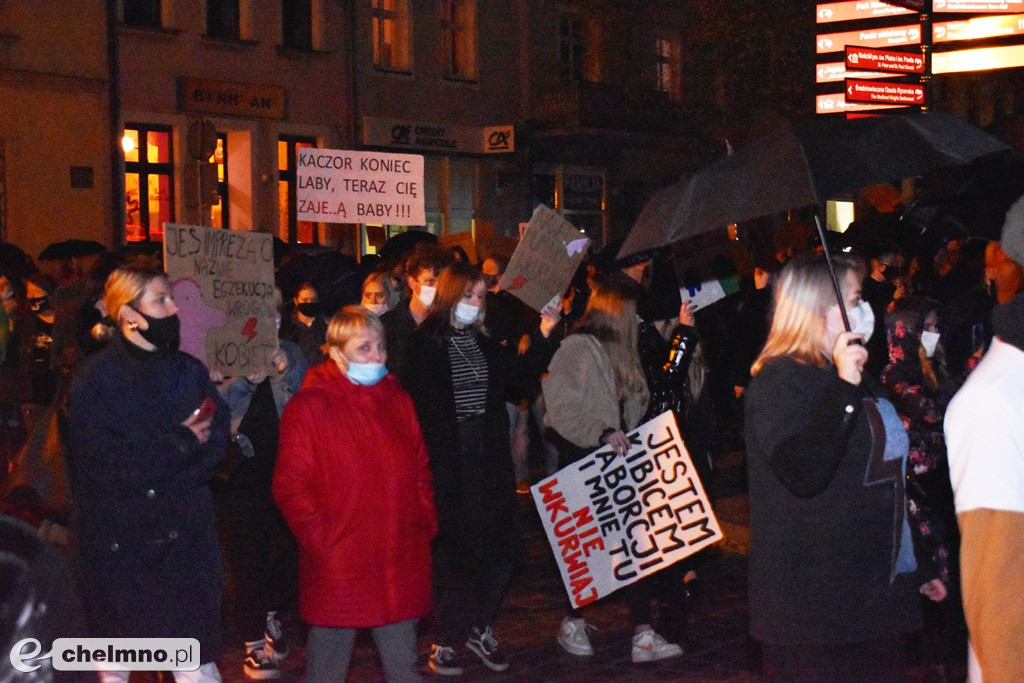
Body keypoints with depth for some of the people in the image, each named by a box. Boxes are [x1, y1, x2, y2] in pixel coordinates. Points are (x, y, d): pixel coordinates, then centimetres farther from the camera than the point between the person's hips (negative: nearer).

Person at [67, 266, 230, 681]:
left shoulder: (190, 371, 9)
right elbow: (100, 461, -13)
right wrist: (178, 442, -10)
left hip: (183, 536, 2)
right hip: (116, 539, -2)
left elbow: (215, 445, -2)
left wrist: (145, 461, -15)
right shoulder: (95, 378, -3)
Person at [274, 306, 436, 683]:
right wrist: (322, 538, -15)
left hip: (400, 561, 5)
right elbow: (290, 486, -9)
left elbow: (420, 469, 17)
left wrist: (424, 524, 6)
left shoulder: (398, 400, 11)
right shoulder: (309, 406, -6)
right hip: (337, 565, -5)